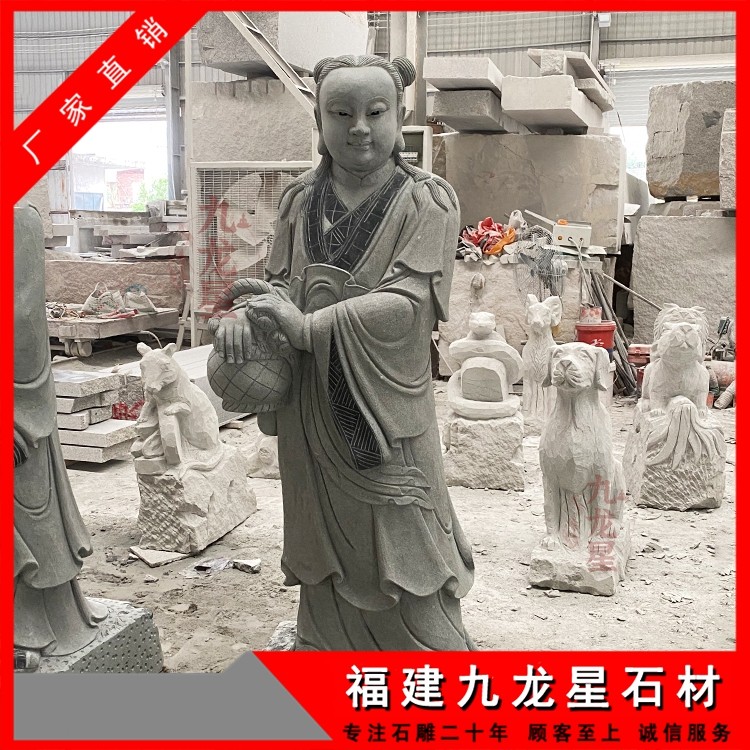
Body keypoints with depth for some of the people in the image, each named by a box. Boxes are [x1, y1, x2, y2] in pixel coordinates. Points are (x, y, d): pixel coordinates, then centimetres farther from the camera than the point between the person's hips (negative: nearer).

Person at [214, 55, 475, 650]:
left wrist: (310, 326, -26)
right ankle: (321, 643, 41)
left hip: (385, 416, -4)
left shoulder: (427, 201, -7)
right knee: (325, 566, 19)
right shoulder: (300, 201, 8)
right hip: (311, 420, 5)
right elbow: (280, 286, 8)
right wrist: (245, 316, -15)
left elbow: (408, 301, -19)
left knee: (402, 567, 4)